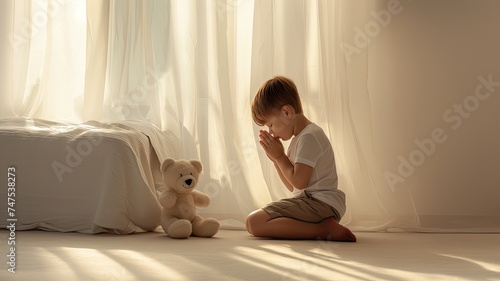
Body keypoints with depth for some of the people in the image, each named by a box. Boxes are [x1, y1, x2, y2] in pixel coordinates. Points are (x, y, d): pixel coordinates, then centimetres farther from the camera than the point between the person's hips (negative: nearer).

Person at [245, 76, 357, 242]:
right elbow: (293, 186, 21)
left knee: (254, 222, -24)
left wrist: (279, 156, -4)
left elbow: (299, 181, -18)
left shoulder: (309, 137, -10)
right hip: (311, 201, 11)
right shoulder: (299, 138, 23)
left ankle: (324, 230, -27)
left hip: (321, 204, -11)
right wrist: (275, 158, 11)